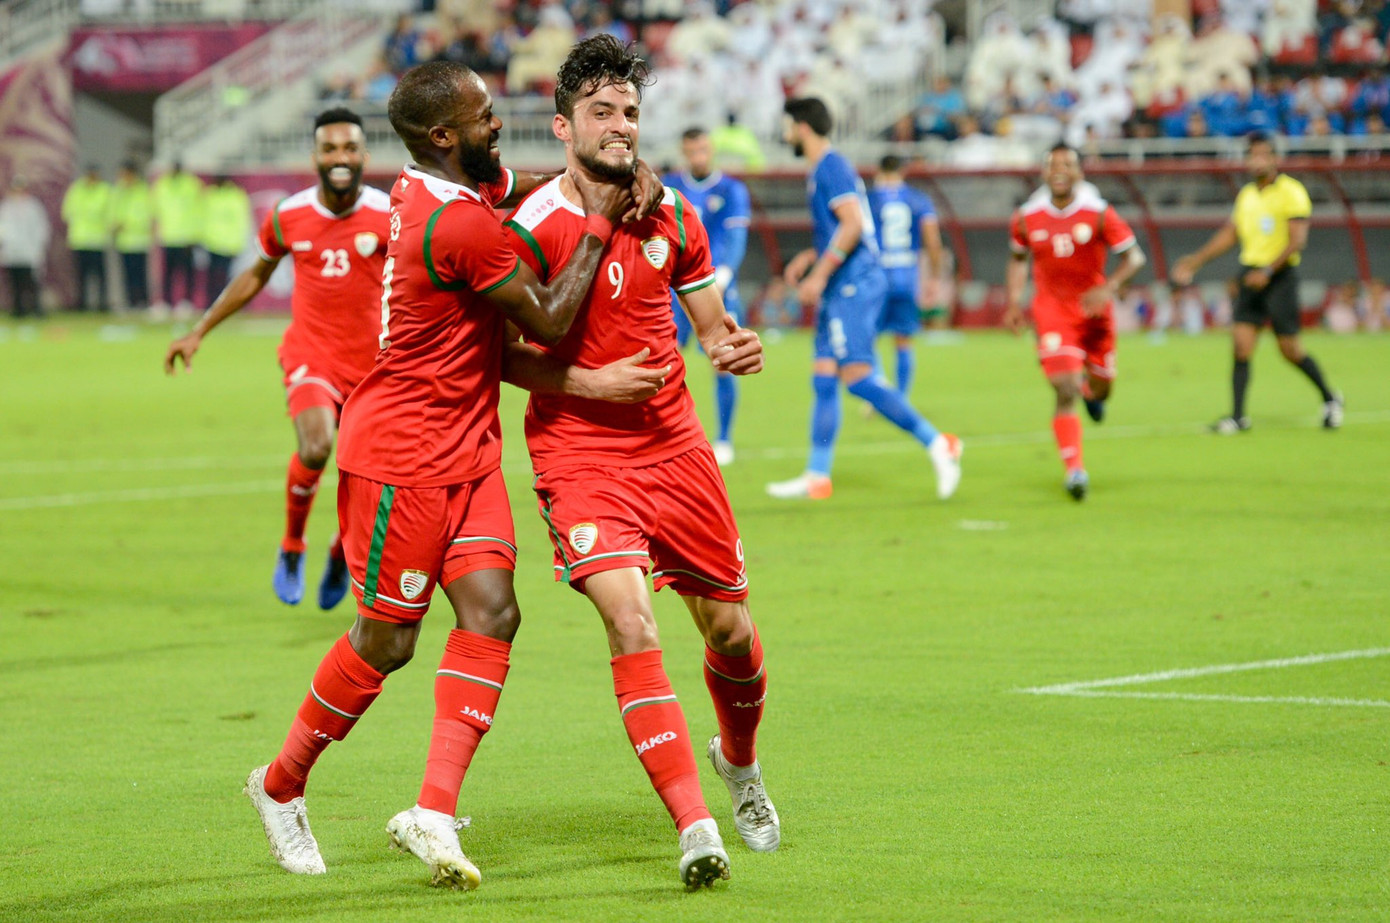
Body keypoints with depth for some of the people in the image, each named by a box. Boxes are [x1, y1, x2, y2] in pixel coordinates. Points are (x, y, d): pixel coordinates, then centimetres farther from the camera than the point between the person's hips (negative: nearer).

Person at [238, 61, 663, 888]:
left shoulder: (439, 188, 7)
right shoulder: (460, 223, -22)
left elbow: (544, 183, 24)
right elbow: (548, 322, -13)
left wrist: (625, 180, 5)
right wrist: (599, 225, -6)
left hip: (467, 450, 9)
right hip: (405, 454, -9)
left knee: (491, 612, -6)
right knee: (388, 640, 1)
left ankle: (435, 813, -11)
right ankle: (282, 786, 22)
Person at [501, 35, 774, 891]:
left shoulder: (673, 215, 4)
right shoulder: (532, 228, -11)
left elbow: (710, 322, 15)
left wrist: (736, 345, -7)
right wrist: (595, 382, -19)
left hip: (674, 442, 5)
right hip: (579, 455, -5)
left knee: (730, 628, 10)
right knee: (631, 621, -22)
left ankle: (740, 762, 42)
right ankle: (695, 827, -25)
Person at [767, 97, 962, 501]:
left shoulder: (831, 167, -11)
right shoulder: (825, 168, 20)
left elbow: (852, 224, -22)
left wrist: (819, 274, -20)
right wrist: (809, 257, 22)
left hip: (853, 285, -10)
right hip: (843, 289, 10)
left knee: (856, 375, -16)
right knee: (823, 379, 7)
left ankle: (937, 443, -14)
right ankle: (817, 476, 9)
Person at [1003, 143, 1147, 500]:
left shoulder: (1099, 213, -12)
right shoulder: (1027, 218, -6)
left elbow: (1134, 256, -8)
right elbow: (1019, 259, 13)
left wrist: (1108, 288, -24)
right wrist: (1015, 302, 2)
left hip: (1094, 307, 1)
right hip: (1051, 308, -1)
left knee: (1101, 386, 14)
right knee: (1065, 392, -16)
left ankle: (1092, 390, 54)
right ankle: (1074, 468, -14)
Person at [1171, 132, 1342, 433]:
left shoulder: (1291, 192, -8)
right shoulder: (1246, 194, 12)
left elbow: (1297, 240, -15)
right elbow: (1229, 235, 20)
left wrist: (1267, 271, -24)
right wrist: (1196, 260, 13)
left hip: (1280, 276, -6)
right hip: (1250, 277, 6)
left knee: (1290, 349, -1)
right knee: (1241, 346, -5)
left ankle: (1329, 398, 21)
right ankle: (1238, 417, -3)